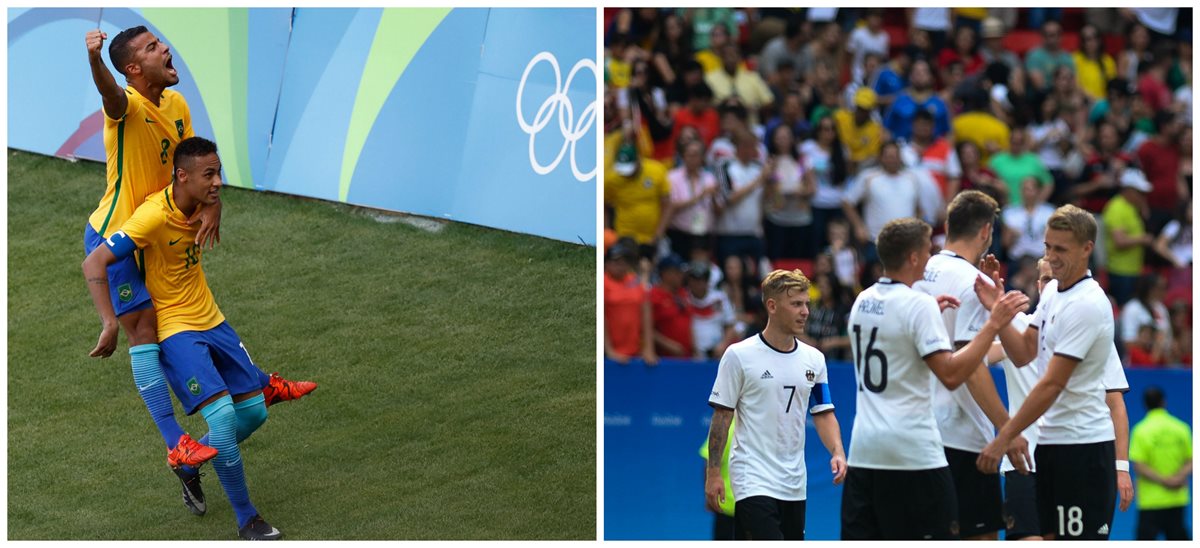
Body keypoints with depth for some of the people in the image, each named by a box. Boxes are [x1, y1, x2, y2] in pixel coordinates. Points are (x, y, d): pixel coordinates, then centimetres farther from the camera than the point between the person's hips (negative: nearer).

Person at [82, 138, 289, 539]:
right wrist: (111, 325, -28)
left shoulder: (199, 204, -3)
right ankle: (247, 521, -8)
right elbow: (94, 263, -25)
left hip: (212, 321, 8)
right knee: (222, 415, -20)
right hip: (175, 329, -8)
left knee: (254, 411, 9)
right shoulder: (154, 217, -25)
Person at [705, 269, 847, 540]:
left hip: (794, 484, 6)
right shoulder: (739, 355, -7)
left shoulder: (814, 359, 7)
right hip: (753, 482, -6)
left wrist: (837, 452, -8)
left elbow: (823, 414, 10)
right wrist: (713, 473, -7)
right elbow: (722, 415, -4)